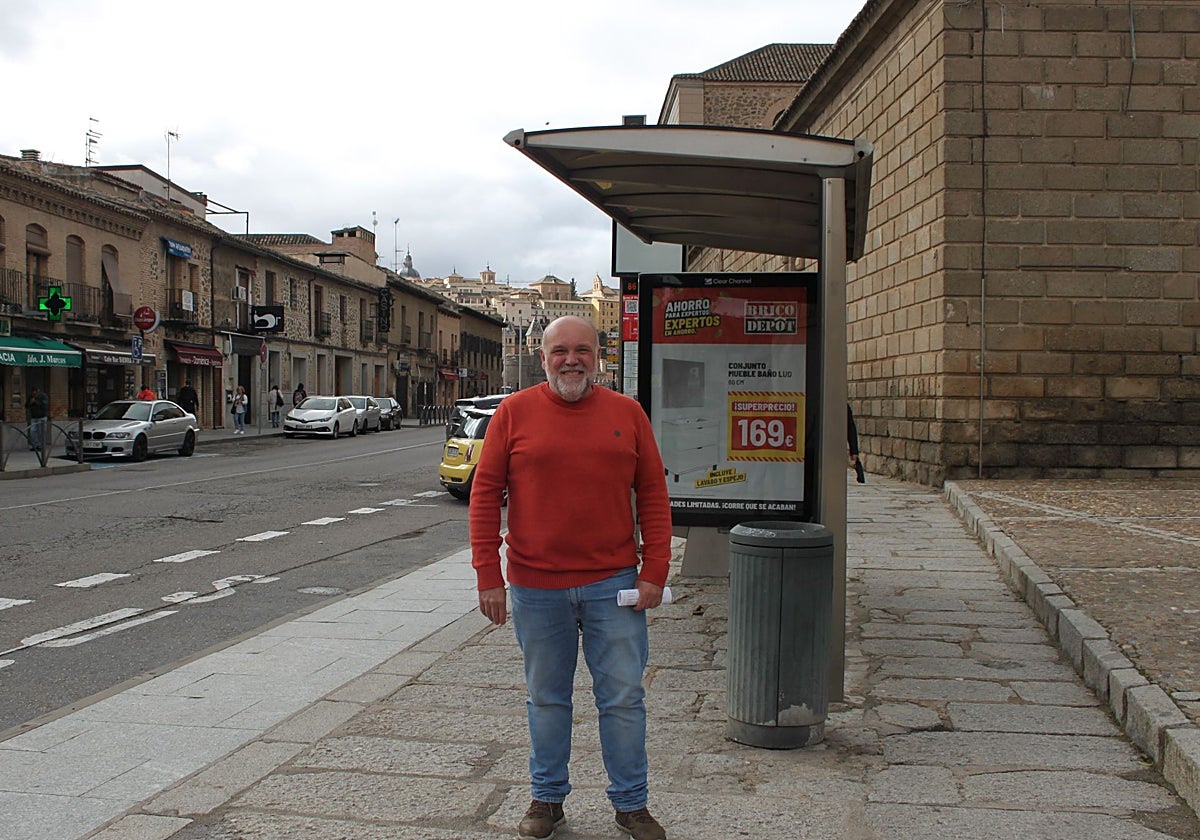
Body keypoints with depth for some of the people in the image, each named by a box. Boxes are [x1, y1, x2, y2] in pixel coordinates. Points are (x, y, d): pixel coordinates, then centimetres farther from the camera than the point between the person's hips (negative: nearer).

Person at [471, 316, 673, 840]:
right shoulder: (515, 412, 0)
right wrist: (488, 575, -4)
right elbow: (485, 493, 1)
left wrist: (654, 571, -2)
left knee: (623, 698, 6)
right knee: (546, 699, 13)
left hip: (613, 584, 1)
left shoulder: (627, 413, 4)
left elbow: (653, 495, 5)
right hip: (536, 587, 0)